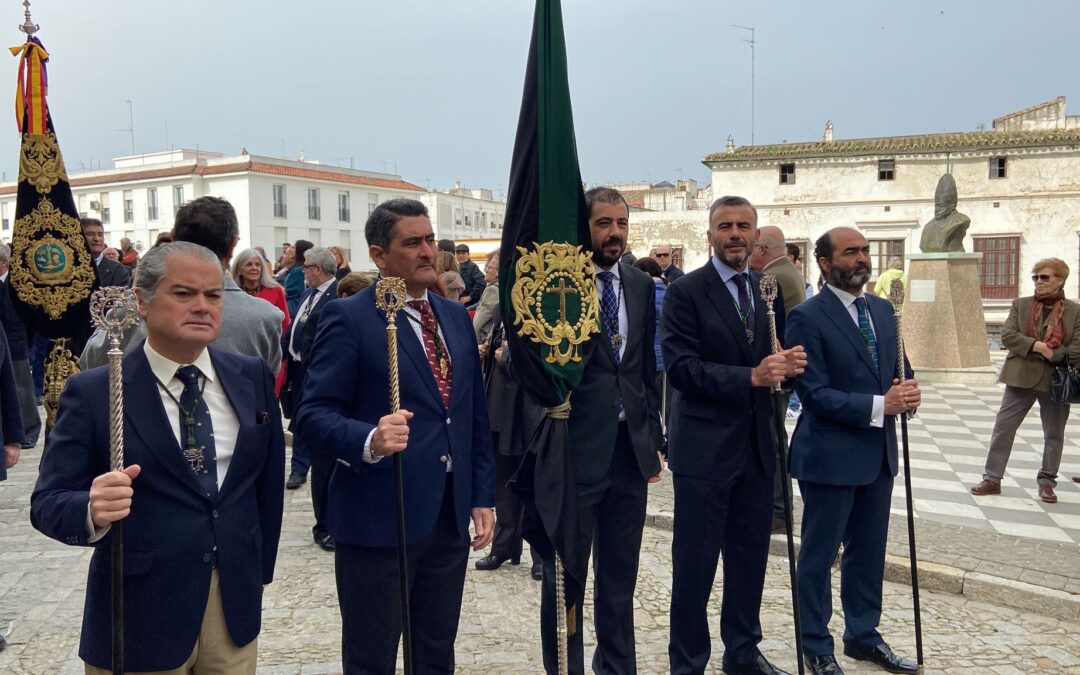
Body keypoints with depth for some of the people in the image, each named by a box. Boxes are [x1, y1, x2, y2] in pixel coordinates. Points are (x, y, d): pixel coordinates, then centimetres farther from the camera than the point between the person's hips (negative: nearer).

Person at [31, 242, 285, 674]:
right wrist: (92, 510, -30)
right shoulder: (92, 392, -10)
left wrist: (261, 569, 10)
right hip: (138, 618, -3)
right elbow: (47, 504, -9)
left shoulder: (253, 377, 1)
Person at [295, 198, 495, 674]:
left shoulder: (456, 317, 11)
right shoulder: (348, 318, -9)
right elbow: (313, 414, -13)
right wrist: (370, 440, -32)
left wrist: (482, 496, 10)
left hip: (451, 515, 6)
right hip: (379, 516, -6)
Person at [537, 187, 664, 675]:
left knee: (620, 572, 18)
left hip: (631, 447, 5)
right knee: (566, 574, 10)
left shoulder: (641, 286, 9)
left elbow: (647, 366, 13)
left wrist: (653, 436, 12)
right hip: (575, 447, -5)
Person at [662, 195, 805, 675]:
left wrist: (789, 365, -8)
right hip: (704, 447, -5)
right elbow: (681, 368, -17)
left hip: (756, 446, 6)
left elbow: (772, 357, 15)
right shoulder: (685, 293, -8)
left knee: (751, 557, 17)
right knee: (695, 563, 4)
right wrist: (751, 376, -25)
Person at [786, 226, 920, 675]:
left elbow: (898, 367, 16)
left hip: (878, 453, 7)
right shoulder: (807, 317, -14)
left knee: (869, 552, 19)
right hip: (830, 454, -7)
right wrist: (880, 405, -24)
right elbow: (815, 394, -18)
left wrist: (906, 390, -7)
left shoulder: (882, 310, 9)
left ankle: (863, 636, 36)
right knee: (819, 555, 8)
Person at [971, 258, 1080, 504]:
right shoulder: (1020, 305, 4)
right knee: (1003, 427, 0)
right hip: (1021, 377, 1)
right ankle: (992, 478, 9)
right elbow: (1007, 335, -6)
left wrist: (1051, 355, -16)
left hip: (1056, 381, 0)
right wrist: (1035, 345, -18)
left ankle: (1047, 481, 26)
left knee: (1054, 434, 11)